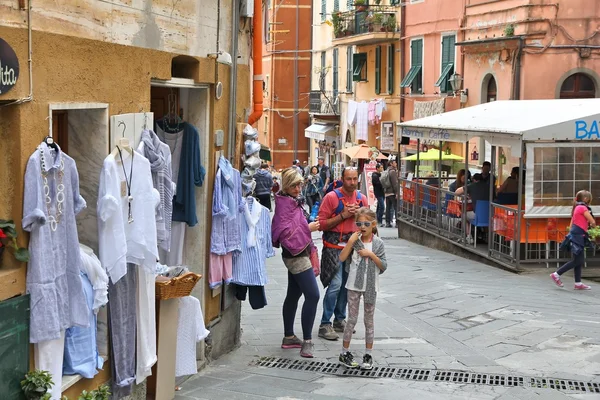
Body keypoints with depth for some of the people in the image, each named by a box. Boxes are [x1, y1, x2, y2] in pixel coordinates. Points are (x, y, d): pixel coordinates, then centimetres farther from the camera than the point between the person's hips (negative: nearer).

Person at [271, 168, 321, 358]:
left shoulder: (293, 201, 15)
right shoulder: (284, 203, -15)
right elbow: (285, 230, -22)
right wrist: (308, 228, -16)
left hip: (298, 254, 10)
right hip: (296, 255, -10)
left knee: (293, 295, 15)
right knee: (312, 295, -15)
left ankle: (289, 337, 23)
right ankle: (307, 341, -13)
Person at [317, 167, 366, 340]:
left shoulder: (362, 199, 9)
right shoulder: (331, 197, -7)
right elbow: (322, 224, -11)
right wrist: (343, 215, -17)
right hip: (334, 246, -6)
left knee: (347, 284, 10)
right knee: (335, 284, -13)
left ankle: (340, 320, 24)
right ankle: (325, 325, -6)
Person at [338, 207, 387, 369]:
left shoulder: (378, 243, -3)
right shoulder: (355, 240, -3)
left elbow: (383, 266, -4)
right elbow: (342, 258, -11)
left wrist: (371, 255, -17)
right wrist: (351, 241, -18)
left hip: (370, 286, 0)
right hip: (354, 285, 0)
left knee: (369, 320, 9)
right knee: (352, 319, 5)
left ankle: (368, 354, 16)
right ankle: (344, 353, 15)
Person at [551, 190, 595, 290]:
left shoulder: (577, 208, 19)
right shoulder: (583, 208, -9)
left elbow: (572, 224, 20)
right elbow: (593, 222, -11)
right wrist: (592, 225, 11)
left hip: (577, 236, 10)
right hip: (578, 236, -10)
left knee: (579, 261, 8)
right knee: (578, 261, -9)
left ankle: (578, 284, 7)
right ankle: (556, 274, -7)